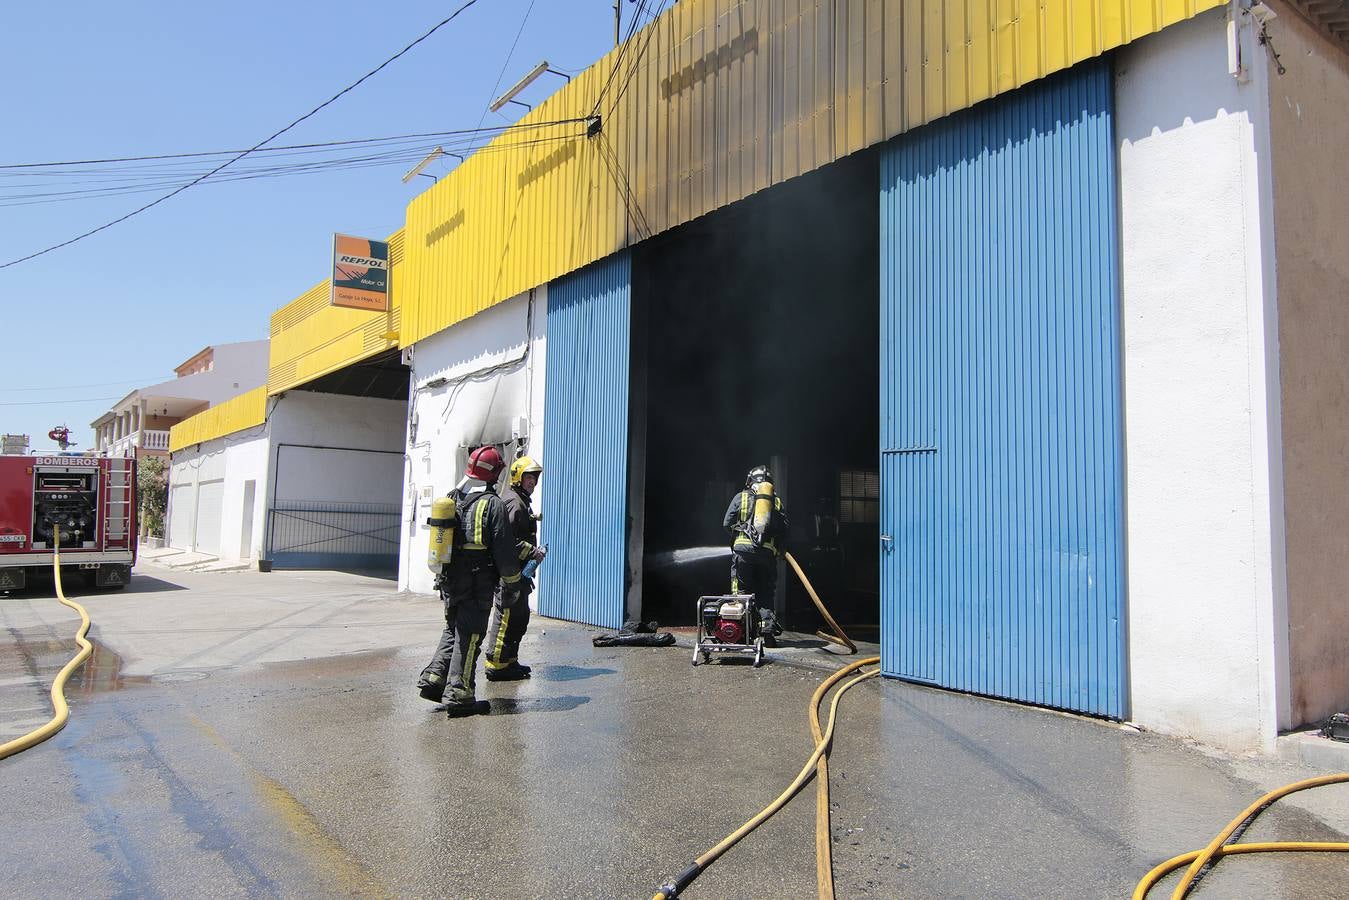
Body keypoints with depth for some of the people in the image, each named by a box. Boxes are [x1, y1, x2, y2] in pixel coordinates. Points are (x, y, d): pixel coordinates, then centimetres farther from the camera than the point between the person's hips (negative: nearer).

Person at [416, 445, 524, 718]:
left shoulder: (453, 499, 9)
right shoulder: (493, 504, -12)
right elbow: (504, 549, -13)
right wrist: (514, 581, 0)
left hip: (450, 580, 7)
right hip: (478, 584, -6)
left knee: (453, 630, 21)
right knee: (469, 636, 0)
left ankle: (433, 679, 15)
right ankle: (459, 695, 3)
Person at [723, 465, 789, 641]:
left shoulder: (741, 497, 8)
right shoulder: (777, 501, 13)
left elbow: (727, 523, 4)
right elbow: (784, 529, 6)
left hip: (743, 549, -2)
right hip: (768, 552, 2)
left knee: (742, 591, 3)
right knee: (766, 592, 11)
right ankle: (767, 624, -1)